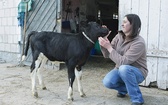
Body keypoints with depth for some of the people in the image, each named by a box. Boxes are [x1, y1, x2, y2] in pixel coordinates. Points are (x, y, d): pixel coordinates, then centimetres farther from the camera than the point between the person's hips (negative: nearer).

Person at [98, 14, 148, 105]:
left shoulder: (139, 43, -26)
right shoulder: (119, 36, -6)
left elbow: (123, 61, -32)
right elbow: (107, 55, -5)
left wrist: (109, 47, -30)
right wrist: (104, 40, -19)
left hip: (137, 72, -5)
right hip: (121, 71, 5)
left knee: (124, 68, -38)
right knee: (107, 82, -22)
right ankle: (124, 89, 13)